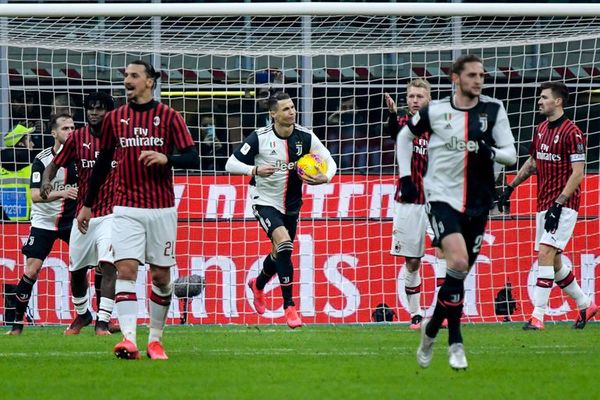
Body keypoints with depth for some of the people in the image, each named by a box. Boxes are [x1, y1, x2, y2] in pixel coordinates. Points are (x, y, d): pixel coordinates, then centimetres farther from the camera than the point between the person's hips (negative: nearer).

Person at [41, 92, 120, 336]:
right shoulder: (77, 138, 1)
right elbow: (56, 163, 7)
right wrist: (46, 180, -14)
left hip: (111, 213, -3)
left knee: (108, 265, -20)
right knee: (77, 270, 12)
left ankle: (103, 322, -20)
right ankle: (82, 314, 37)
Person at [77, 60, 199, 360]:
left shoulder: (169, 117, 1)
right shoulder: (114, 118, 8)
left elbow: (193, 159, -2)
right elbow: (102, 163, 17)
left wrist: (166, 158, -22)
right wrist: (87, 205, 19)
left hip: (162, 209, -1)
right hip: (126, 209, 1)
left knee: (161, 275, 5)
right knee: (125, 270, -15)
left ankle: (155, 340, 19)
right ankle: (129, 338, -25)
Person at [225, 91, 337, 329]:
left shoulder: (305, 137, -9)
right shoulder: (260, 138, -17)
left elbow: (329, 162, -2)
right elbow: (231, 164, -13)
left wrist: (325, 177, -24)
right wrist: (255, 170, -30)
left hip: (291, 205, 5)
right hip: (265, 201, -5)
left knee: (280, 254, 17)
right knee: (284, 244, -26)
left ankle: (258, 285, 52)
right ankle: (289, 306, -20)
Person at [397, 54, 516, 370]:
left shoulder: (493, 110, 2)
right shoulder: (435, 111, 0)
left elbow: (511, 154, 0)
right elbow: (404, 137, 17)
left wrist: (491, 152, -22)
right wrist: (405, 175, 8)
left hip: (477, 204, 3)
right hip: (442, 198, -3)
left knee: (461, 272, 7)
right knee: (458, 262, -22)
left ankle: (432, 329, 27)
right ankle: (454, 342, -12)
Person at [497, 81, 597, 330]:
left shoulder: (571, 133, -13)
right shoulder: (541, 130, 12)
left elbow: (578, 173, -17)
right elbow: (532, 163, 26)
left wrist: (558, 205, -22)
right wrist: (510, 187, 22)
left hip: (563, 205, -9)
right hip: (544, 204, 9)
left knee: (545, 254, -16)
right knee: (554, 263, 11)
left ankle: (537, 316, -17)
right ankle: (585, 305, 27)